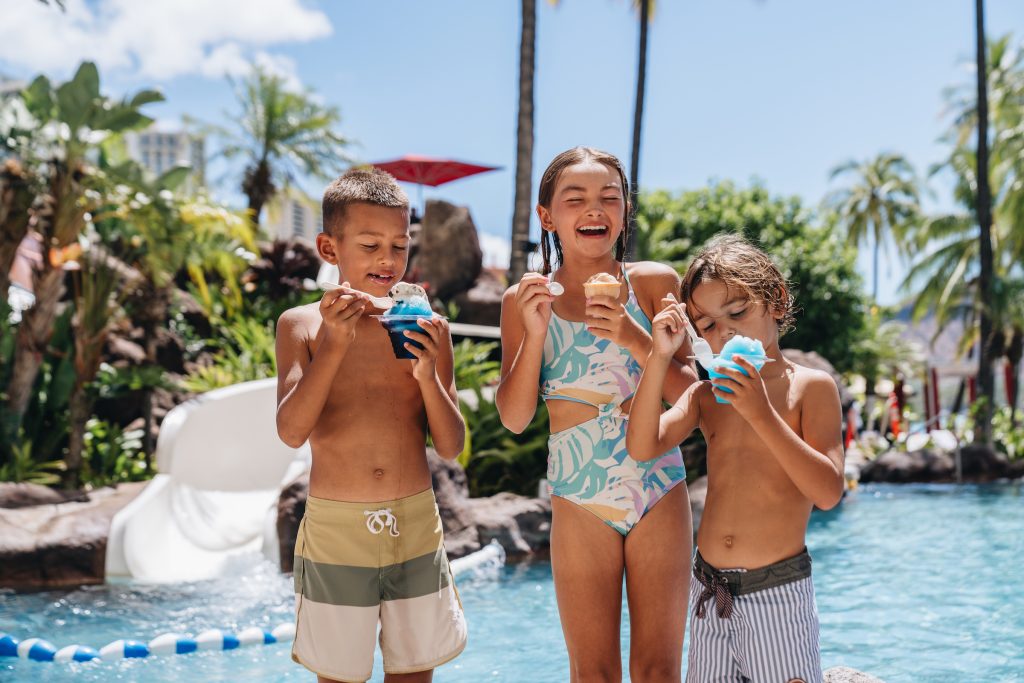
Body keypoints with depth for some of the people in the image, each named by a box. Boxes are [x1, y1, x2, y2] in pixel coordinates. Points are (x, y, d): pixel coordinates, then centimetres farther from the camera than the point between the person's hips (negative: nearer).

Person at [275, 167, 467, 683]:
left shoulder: (425, 328, 2)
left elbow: (452, 447, 0)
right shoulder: (301, 324, -2)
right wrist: (335, 344, -21)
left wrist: (428, 374, -16)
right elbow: (291, 432, -14)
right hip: (335, 529, -2)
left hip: (416, 525, 2)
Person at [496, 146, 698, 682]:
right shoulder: (525, 299, 0)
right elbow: (515, 417, -4)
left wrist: (635, 338, -21)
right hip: (579, 501, 0)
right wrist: (535, 332, -16)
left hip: (661, 492, 0)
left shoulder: (654, 282, -2)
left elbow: (689, 392, -5)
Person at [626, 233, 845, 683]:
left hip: (777, 591, -4)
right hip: (710, 590, 4)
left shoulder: (810, 387, -5)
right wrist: (659, 356, -12)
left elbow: (828, 492, -15)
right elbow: (642, 448, -7)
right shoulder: (706, 395, 8)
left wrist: (761, 414, -22)